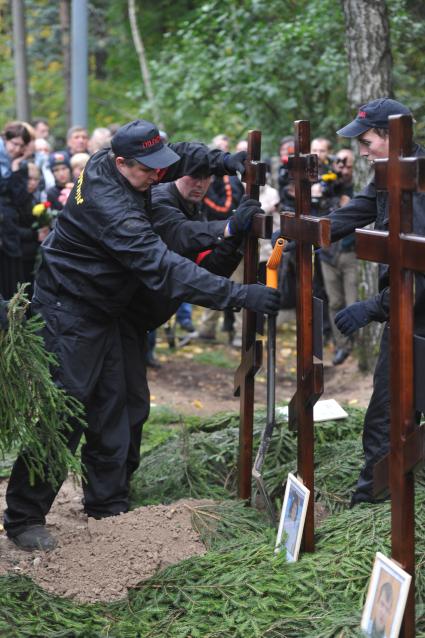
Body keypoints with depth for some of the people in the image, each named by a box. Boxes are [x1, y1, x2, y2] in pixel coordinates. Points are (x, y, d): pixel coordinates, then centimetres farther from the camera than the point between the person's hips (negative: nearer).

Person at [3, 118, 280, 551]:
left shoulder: (109, 163, -5)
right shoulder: (110, 206, -32)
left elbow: (181, 156, 14)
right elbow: (163, 270, -38)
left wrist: (225, 161, -5)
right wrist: (239, 295, -40)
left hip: (110, 312, 10)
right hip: (70, 313, -10)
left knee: (116, 406, 13)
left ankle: (108, 503, 24)